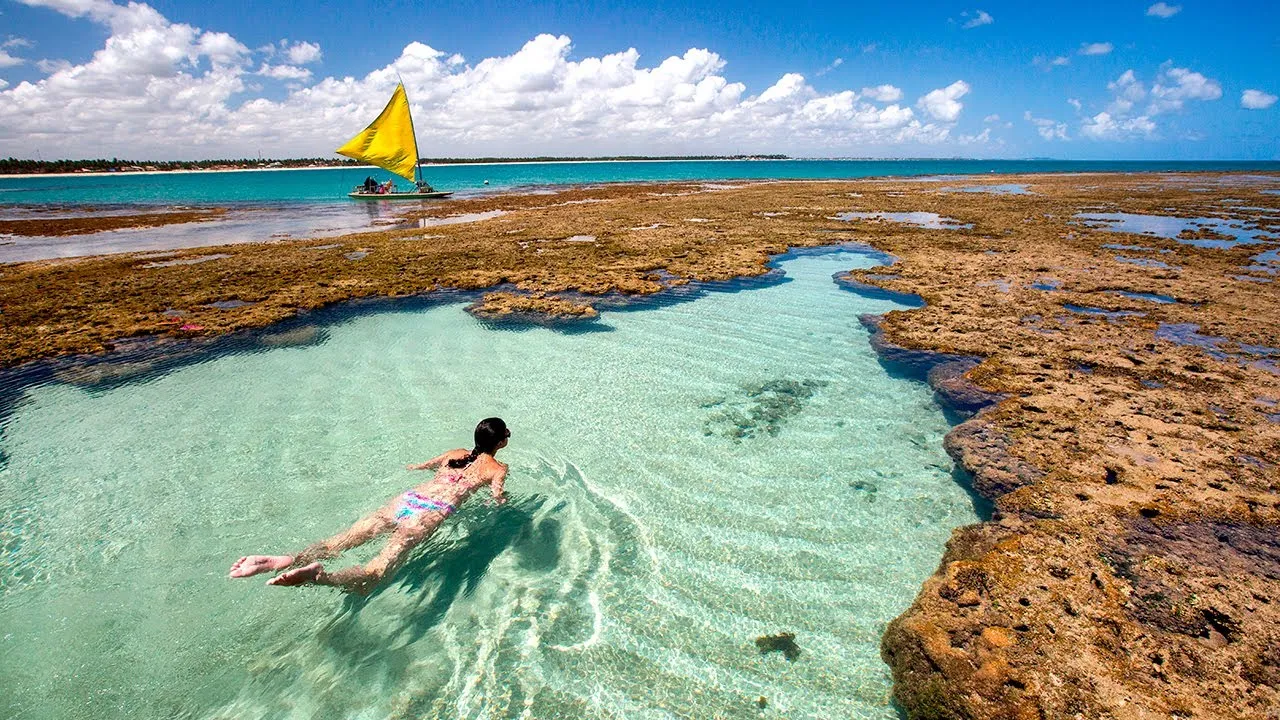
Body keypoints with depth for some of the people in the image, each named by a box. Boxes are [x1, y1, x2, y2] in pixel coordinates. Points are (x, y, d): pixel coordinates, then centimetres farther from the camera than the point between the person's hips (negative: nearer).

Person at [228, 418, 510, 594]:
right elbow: (498, 501, -3)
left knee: (335, 544, -4)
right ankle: (320, 576, -46)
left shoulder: (456, 453, 27)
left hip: (407, 499, 6)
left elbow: (414, 467, 37)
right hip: (431, 512, -5)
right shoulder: (498, 468, 11)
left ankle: (288, 560, -27)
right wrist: (501, 497, 21)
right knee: (374, 573, -21)